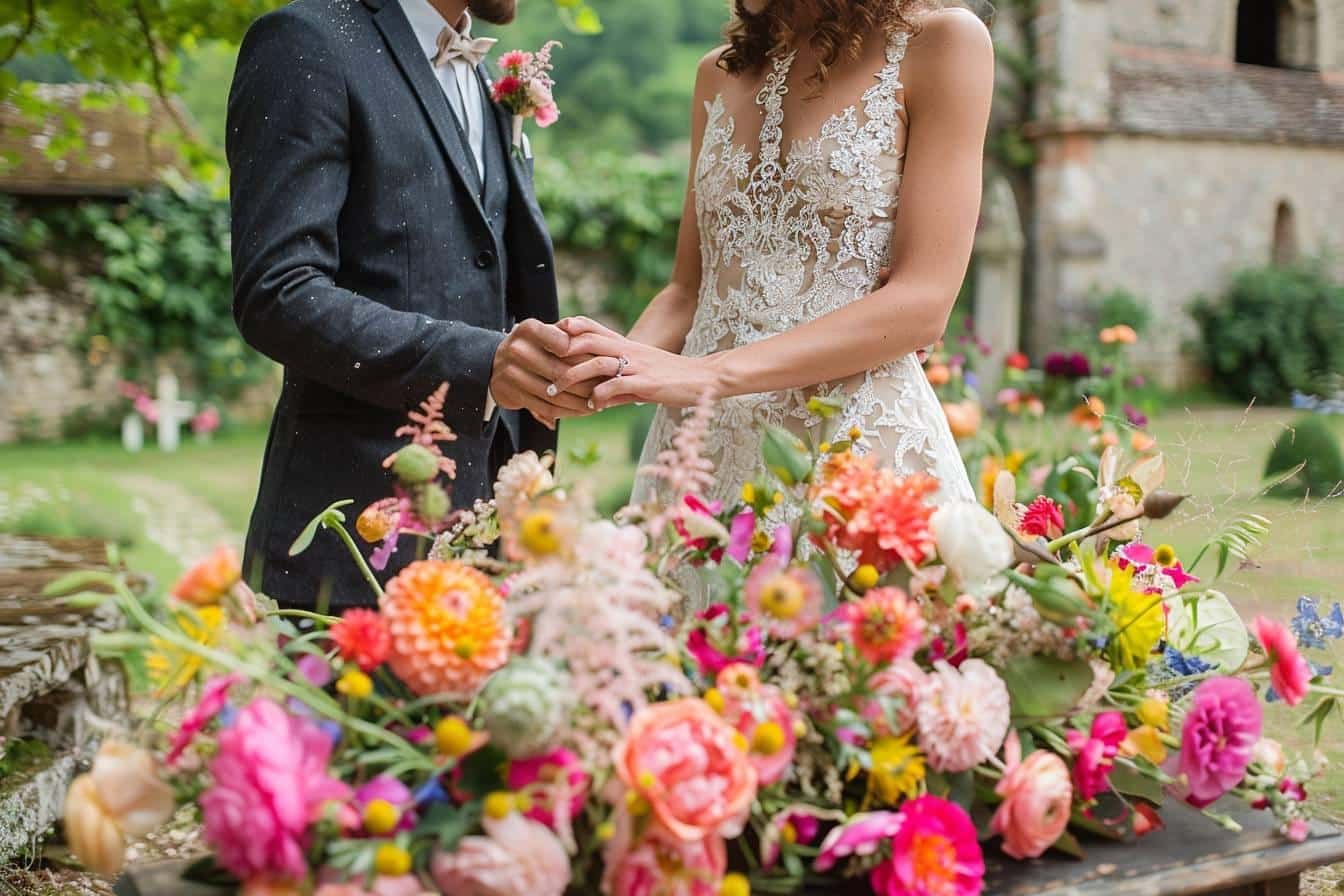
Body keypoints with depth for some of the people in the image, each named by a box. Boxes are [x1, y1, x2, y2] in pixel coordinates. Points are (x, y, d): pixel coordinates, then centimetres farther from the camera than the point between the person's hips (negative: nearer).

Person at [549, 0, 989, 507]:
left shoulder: (940, 43, -4)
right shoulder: (720, 73, 12)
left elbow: (923, 303, -13)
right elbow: (689, 290, 12)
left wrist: (712, 373, -20)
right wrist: (613, 365, -9)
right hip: (705, 446, 5)